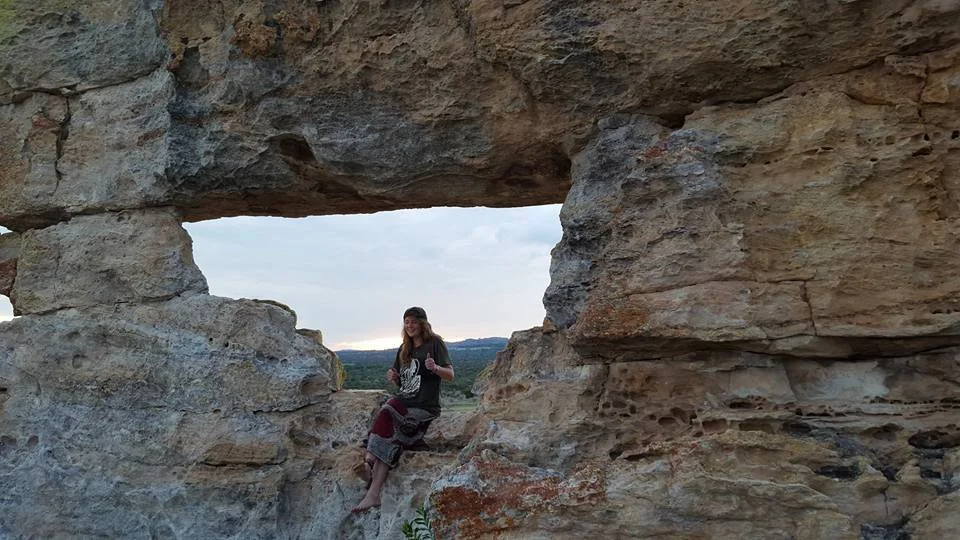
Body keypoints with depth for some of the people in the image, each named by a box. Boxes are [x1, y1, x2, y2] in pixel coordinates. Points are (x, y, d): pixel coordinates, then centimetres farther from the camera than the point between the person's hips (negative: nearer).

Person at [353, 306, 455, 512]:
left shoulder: (435, 344, 0)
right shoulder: (404, 350, 20)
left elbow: (450, 374, -8)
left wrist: (435, 368, -28)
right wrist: (393, 377, 2)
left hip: (424, 408, -5)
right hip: (402, 402, 5)